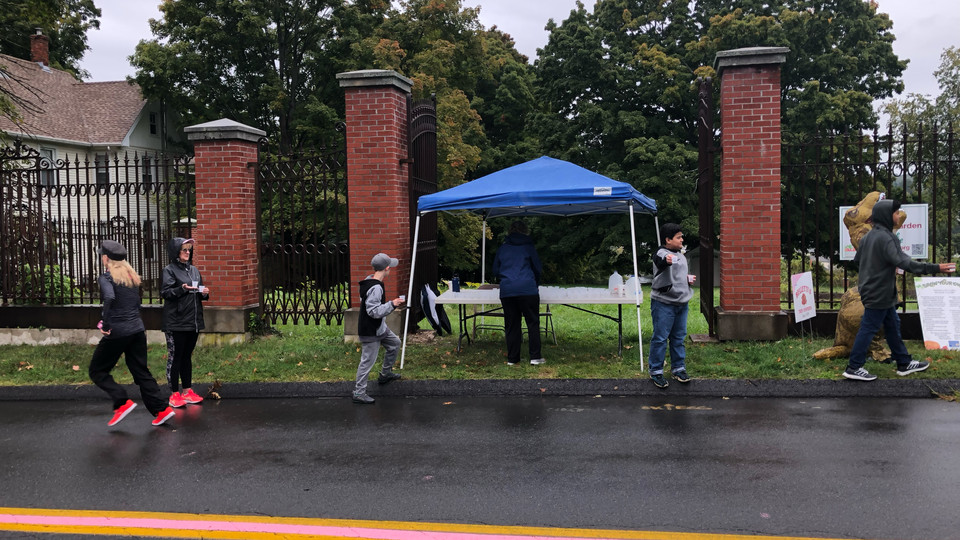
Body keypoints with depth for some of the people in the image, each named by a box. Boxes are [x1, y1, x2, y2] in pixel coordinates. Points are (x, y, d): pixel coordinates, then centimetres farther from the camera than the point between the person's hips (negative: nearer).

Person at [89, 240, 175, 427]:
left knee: (97, 371, 11)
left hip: (117, 332, -7)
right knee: (141, 371, 11)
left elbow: (110, 297, -27)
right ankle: (161, 410, 6)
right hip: (137, 330, 7)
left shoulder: (105, 277, -8)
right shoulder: (132, 276, 13)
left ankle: (122, 402, -4)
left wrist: (105, 325, -19)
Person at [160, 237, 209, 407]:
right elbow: (165, 292, -12)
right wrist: (182, 289, -27)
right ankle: (174, 394, 5)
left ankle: (187, 391, 20)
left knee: (187, 356, 13)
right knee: (174, 357, -1)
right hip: (176, 322, -6)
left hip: (193, 321, 7)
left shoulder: (194, 270, 17)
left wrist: (204, 293, 1)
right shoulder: (169, 270, -3)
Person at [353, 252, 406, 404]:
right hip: (370, 332, -11)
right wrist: (392, 304, -26)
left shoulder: (370, 280, 3)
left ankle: (385, 374, 39)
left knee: (395, 343, 25)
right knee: (367, 361, -2)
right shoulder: (375, 288, -28)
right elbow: (374, 311, -31)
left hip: (379, 328, 11)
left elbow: (363, 299, 18)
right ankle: (358, 393, 8)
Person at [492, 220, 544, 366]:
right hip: (527, 289, -3)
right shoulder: (528, 247, 5)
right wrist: (536, 284, 26)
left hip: (506, 291, 3)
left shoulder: (502, 248, 12)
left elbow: (496, 271, 16)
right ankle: (535, 356, 2)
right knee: (533, 322, 5)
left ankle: (512, 358, 10)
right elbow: (538, 269, 9)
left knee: (511, 325, 8)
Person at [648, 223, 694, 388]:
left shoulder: (681, 255, 15)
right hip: (664, 303, -8)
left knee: (679, 338, 15)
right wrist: (666, 261, -63)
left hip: (681, 302, 8)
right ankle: (656, 372, 8)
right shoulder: (661, 254, -14)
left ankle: (678, 368, 27)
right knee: (660, 338, -2)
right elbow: (660, 262, -40)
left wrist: (688, 279, 10)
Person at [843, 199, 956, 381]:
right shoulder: (885, 238, -20)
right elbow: (904, 262, -29)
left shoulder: (868, 236, 9)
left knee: (892, 325, 17)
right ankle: (854, 368, 2)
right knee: (869, 328, -3)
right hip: (879, 293, -10)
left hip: (871, 290, 10)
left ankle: (904, 363, 27)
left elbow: (857, 259, 18)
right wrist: (935, 268, -28)